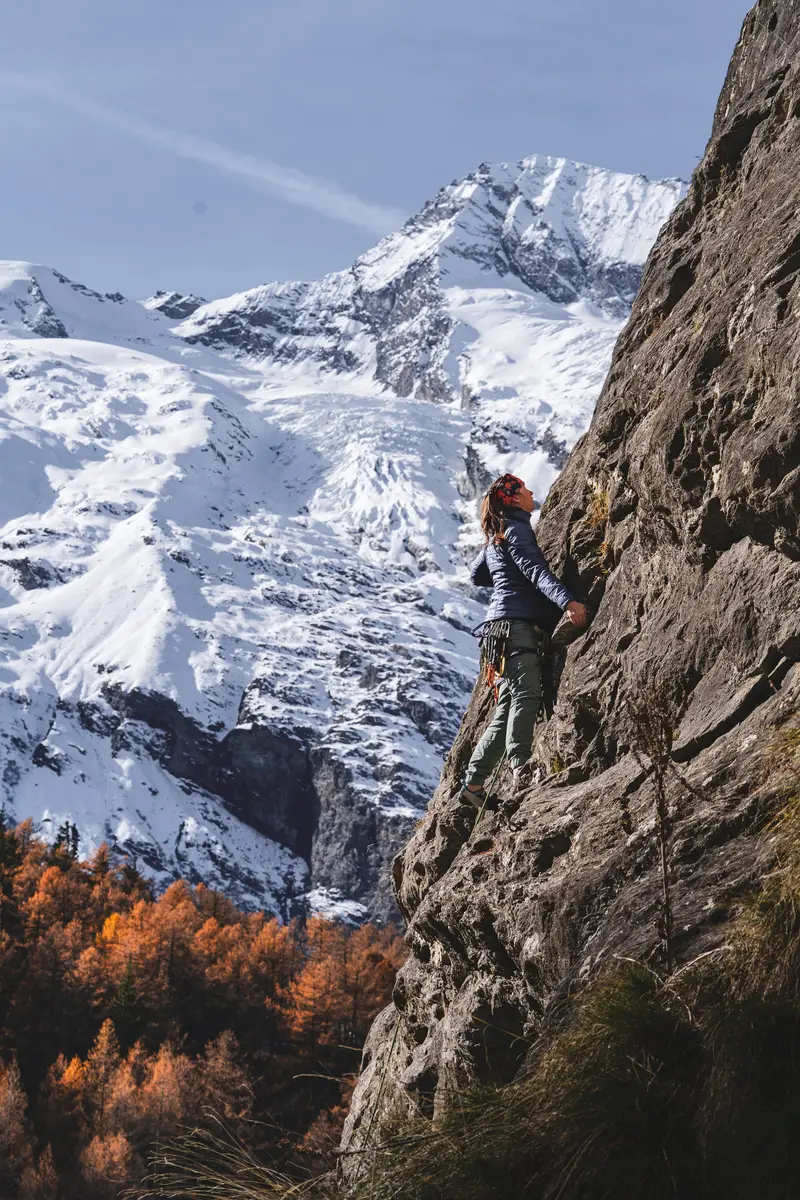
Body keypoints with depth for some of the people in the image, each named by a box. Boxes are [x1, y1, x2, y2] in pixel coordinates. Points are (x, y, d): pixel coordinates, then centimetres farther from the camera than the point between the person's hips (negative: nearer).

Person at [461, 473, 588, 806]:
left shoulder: (496, 538, 24)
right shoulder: (517, 530, -5)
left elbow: (476, 575, 37)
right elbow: (536, 571, -21)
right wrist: (567, 601, -34)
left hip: (503, 628, 10)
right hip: (516, 624, -10)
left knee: (508, 709, 7)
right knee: (526, 695, -21)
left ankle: (474, 782, 5)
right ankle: (522, 769, -32)